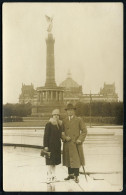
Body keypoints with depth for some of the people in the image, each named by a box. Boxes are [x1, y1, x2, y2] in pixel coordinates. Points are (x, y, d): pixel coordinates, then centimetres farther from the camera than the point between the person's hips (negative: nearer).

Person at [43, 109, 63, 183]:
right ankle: (49, 176, 0)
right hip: (50, 145, -7)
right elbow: (46, 135, -12)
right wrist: (46, 146, -16)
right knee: (50, 161, -4)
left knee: (55, 161, 13)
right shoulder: (49, 124, -10)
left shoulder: (60, 125, 10)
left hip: (57, 145, 7)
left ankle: (53, 175, 22)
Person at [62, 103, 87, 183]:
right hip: (67, 144, 4)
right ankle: (70, 174, 22)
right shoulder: (64, 121, 11)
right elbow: (62, 132, 11)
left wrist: (80, 139, -10)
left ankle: (76, 176, 0)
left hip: (76, 144, -4)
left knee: (76, 160, -6)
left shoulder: (79, 120, 2)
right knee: (68, 159, 10)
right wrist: (65, 137, -8)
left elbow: (84, 131, 0)